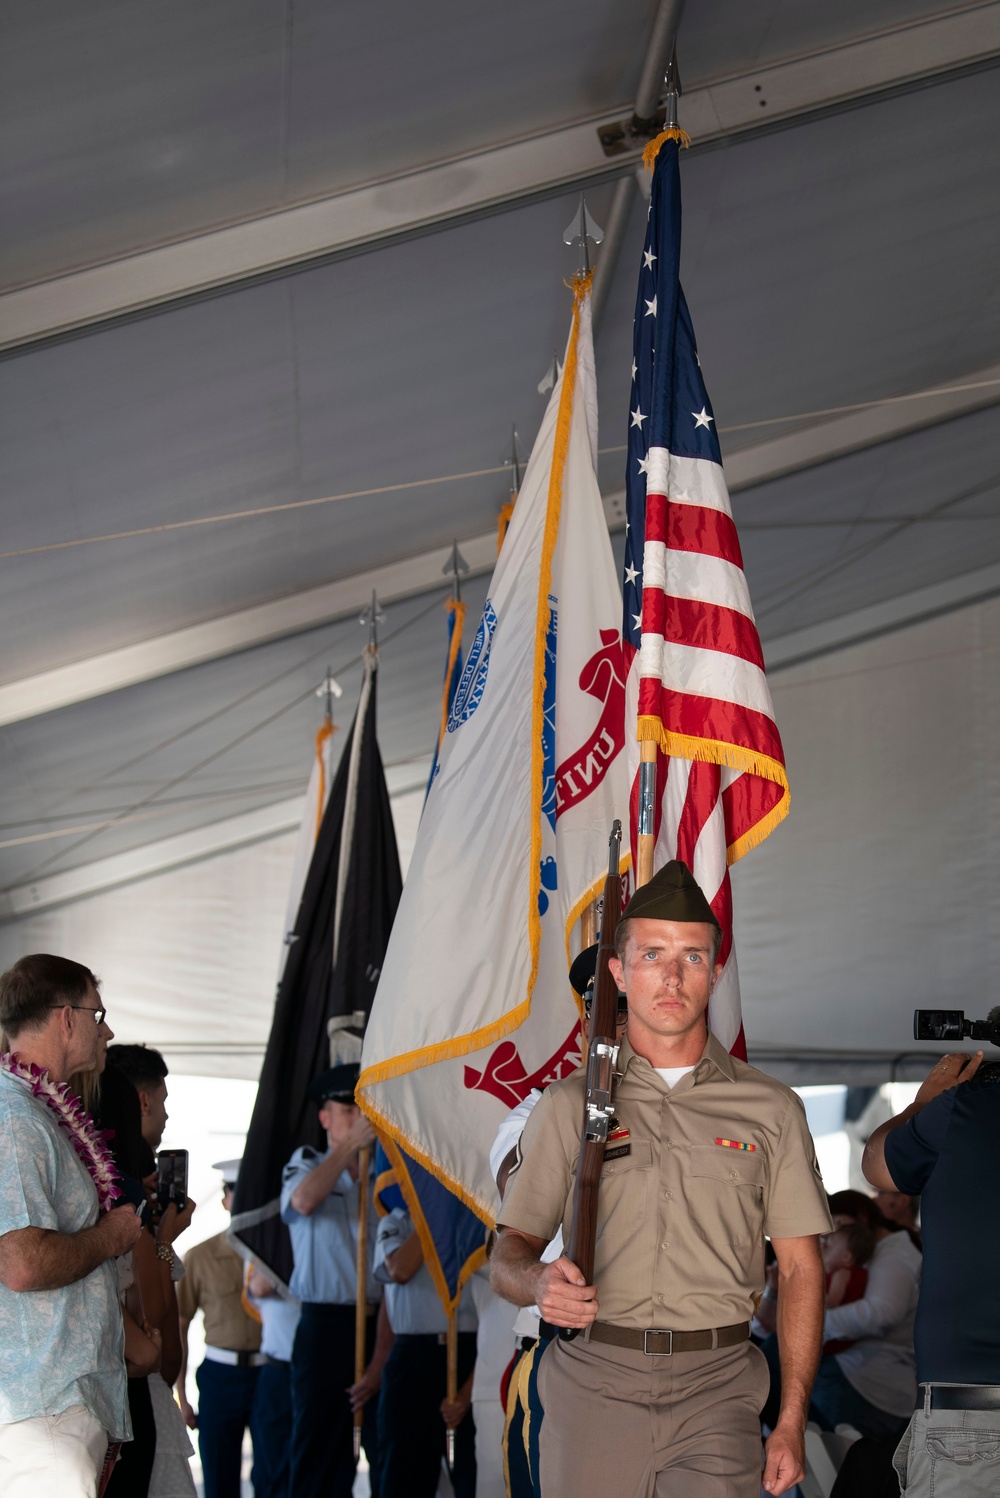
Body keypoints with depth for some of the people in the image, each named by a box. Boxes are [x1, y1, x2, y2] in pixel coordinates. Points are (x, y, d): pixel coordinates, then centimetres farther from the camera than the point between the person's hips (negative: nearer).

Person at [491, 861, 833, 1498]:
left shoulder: (772, 1110, 8)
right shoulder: (570, 1105, 9)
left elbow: (801, 1268, 8)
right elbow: (510, 1253, 9)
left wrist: (792, 1421, 1)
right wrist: (539, 1282, -15)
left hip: (716, 1389, -1)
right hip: (593, 1381, 1)